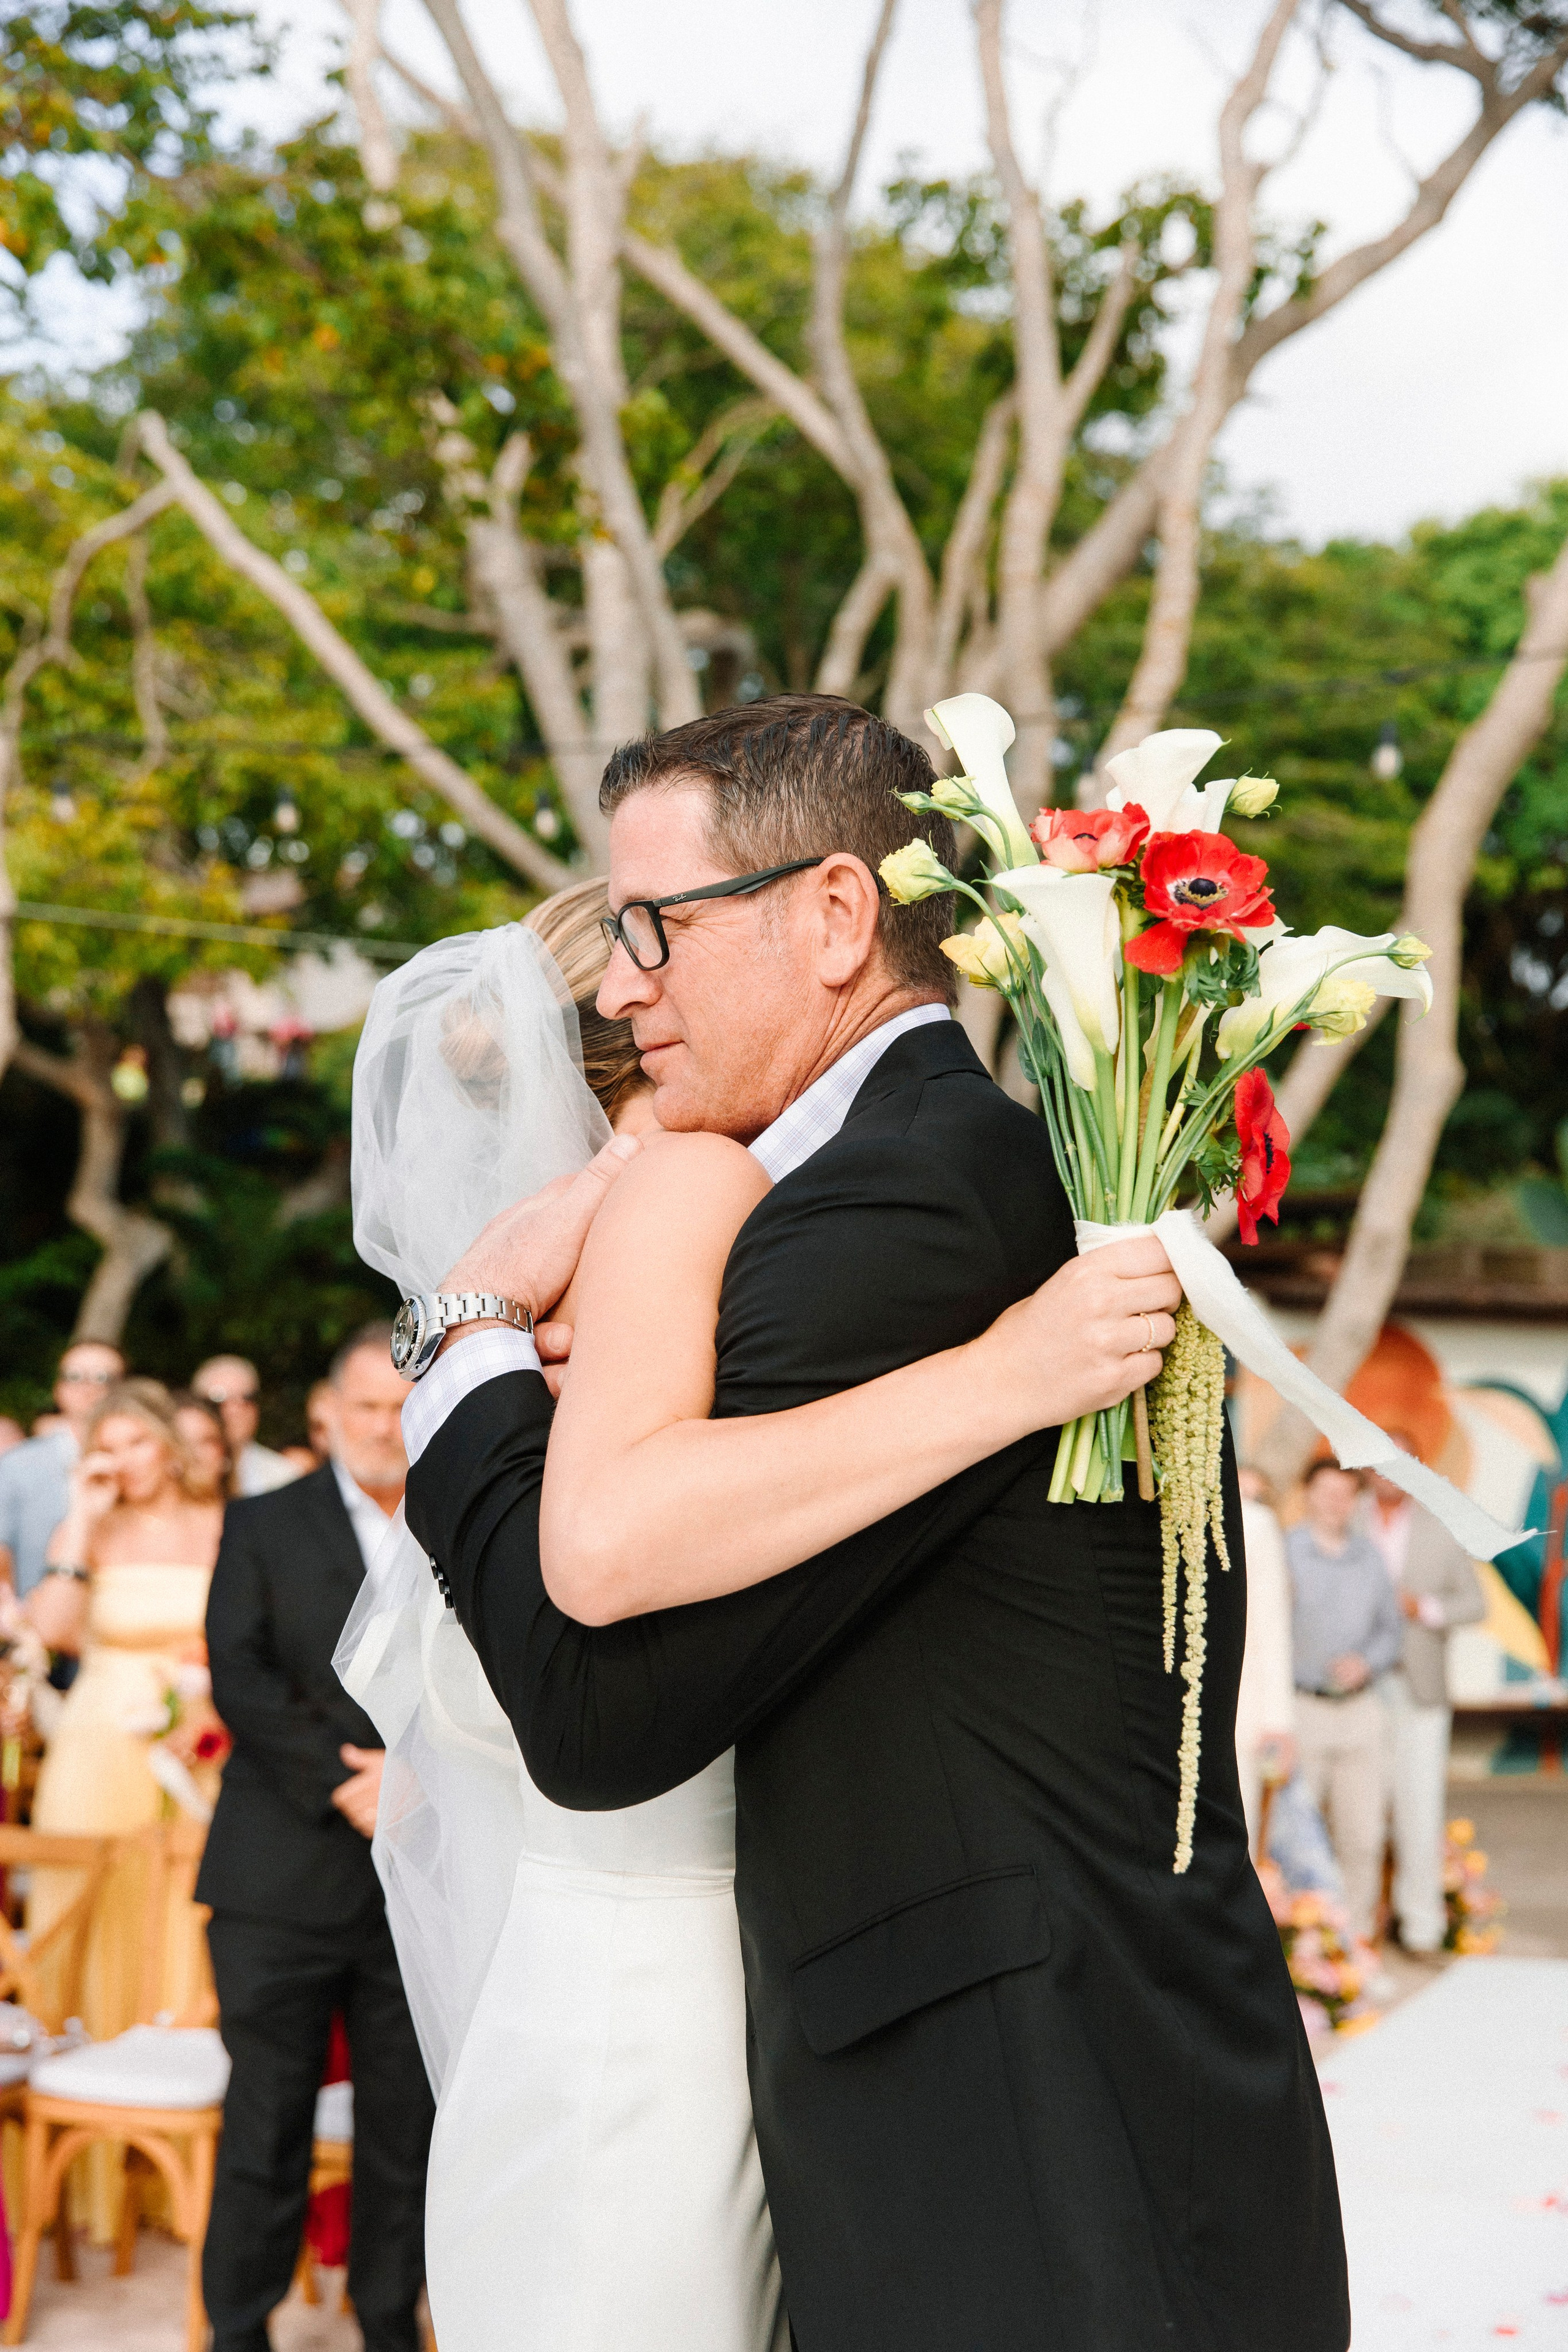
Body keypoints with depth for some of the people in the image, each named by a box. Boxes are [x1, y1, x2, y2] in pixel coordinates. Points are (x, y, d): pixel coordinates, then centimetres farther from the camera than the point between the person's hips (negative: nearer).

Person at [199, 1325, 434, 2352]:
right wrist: (345, 1783, -13)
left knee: (408, 2129, 7)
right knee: (265, 2123, 1)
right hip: (285, 1878, -2)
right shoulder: (263, 1526, 7)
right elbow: (238, 1678, -5)